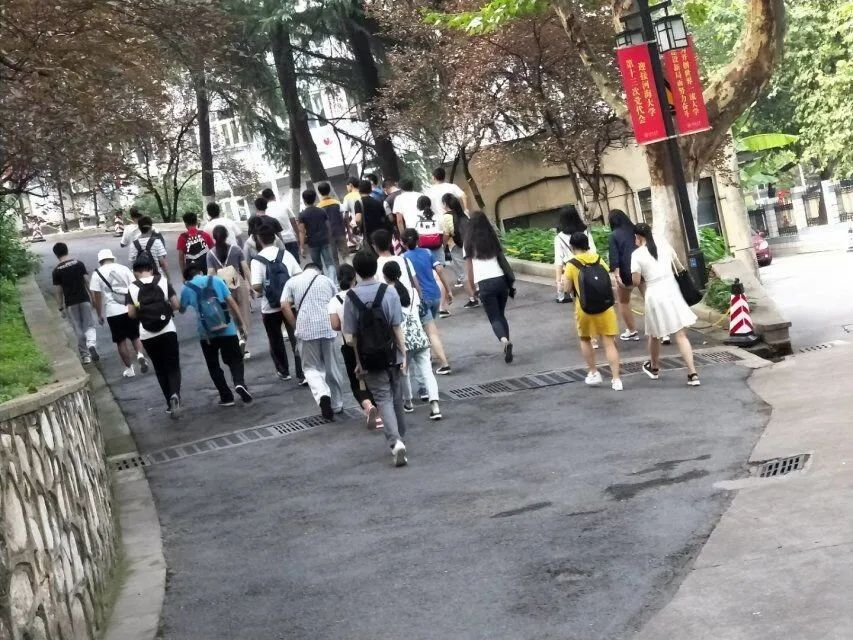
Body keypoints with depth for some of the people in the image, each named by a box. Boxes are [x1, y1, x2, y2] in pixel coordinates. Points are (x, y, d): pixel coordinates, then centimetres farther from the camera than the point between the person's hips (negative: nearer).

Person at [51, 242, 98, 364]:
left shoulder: (57, 270, -5)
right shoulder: (79, 264, 0)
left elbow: (58, 291, -4)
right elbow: (87, 281, 1)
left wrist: (61, 308, 4)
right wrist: (91, 297, 11)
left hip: (70, 303, -1)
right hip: (84, 299, 1)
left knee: (78, 329, 9)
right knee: (89, 325, 7)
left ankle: (85, 355, 13)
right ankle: (91, 345, -20)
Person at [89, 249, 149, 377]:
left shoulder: (97, 274, 1)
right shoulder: (124, 269, 8)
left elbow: (96, 297, -3)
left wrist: (99, 315, 6)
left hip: (113, 312, -2)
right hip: (131, 309, 2)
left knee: (121, 341, 9)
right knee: (135, 336, 17)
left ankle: (129, 369, 13)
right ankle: (140, 355, -9)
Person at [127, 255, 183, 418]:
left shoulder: (132, 288, -2)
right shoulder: (163, 282, -1)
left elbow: (131, 313, -4)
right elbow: (176, 305, -2)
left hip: (147, 335, 1)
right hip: (168, 331, -1)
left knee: (160, 369, 15)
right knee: (173, 367, 6)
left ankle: (170, 403, 14)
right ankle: (175, 395, -21)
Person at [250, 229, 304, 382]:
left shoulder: (257, 260, -11)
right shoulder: (286, 254, -2)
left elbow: (256, 286, -19)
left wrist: (263, 291, 2)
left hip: (270, 308, -1)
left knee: (276, 341, 18)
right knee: (296, 339, 4)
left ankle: (283, 371, 31)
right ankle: (302, 375, 0)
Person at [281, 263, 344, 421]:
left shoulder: (292, 282, 11)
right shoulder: (326, 280, 15)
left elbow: (284, 306, 0)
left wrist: (296, 326, 7)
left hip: (306, 329, -1)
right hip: (328, 328, 1)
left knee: (311, 367, 7)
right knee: (332, 368, 13)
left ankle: (322, 396, -19)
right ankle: (336, 405, 22)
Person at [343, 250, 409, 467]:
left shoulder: (351, 297, -8)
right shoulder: (389, 292, -9)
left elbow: (352, 334, -4)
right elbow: (397, 327, -9)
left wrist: (358, 361, 6)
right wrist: (403, 354, -2)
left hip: (370, 358, -1)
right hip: (392, 355, 1)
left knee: (383, 398, 1)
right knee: (396, 397, 17)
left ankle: (395, 441, -16)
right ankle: (399, 436, 31)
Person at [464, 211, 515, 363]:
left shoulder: (469, 243, 2)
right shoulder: (493, 239, 9)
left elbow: (470, 269, 3)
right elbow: (502, 260, 10)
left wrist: (473, 288, 13)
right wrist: (511, 282, 17)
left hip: (485, 283, -3)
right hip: (501, 280, 3)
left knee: (494, 318, 1)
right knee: (501, 315, 19)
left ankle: (504, 341, -25)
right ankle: (507, 345, 14)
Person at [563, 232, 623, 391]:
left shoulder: (572, 265, -5)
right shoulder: (599, 260, 5)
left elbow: (567, 289, -4)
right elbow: (608, 281, 10)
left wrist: (566, 279, 16)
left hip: (585, 310, -2)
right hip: (605, 307, 2)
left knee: (585, 339, 22)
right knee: (609, 343, 2)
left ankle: (593, 373, 23)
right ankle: (616, 379, -3)